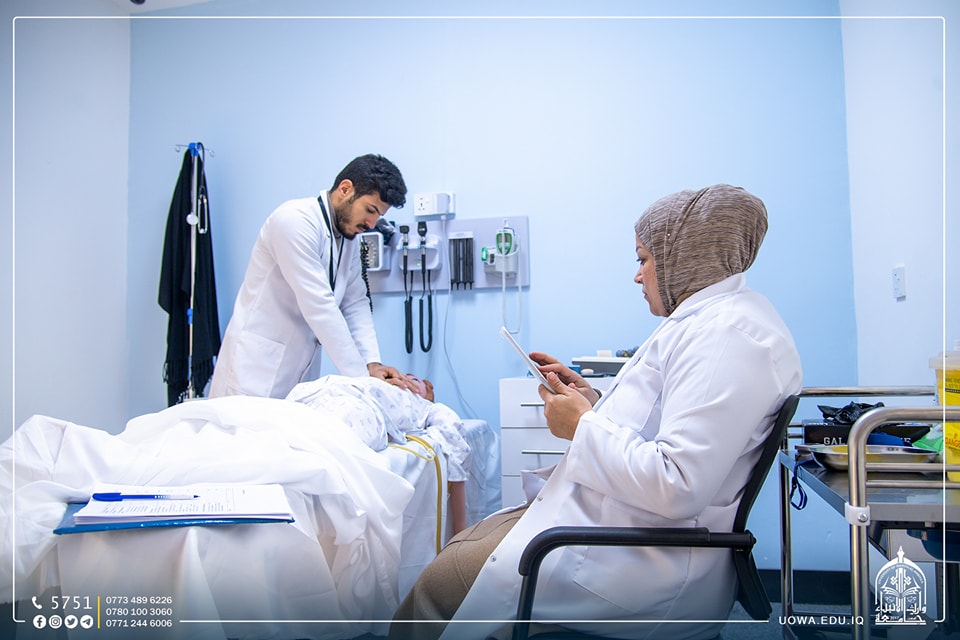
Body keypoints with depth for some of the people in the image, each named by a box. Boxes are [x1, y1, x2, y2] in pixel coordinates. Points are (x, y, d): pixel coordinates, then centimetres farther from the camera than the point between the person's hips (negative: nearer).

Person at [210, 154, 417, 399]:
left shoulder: (350, 237, 7)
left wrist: (371, 363, -8)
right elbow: (318, 305, -23)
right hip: (258, 367, -7)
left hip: (301, 371, 7)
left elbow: (355, 303, 6)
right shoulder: (295, 220, -17)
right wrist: (360, 376, -21)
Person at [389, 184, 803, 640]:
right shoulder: (711, 318, 14)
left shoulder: (729, 334, -20)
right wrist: (589, 397, 11)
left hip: (649, 565, -11)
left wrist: (583, 425, -15)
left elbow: (678, 487, -28)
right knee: (462, 546, 14)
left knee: (443, 583, -9)